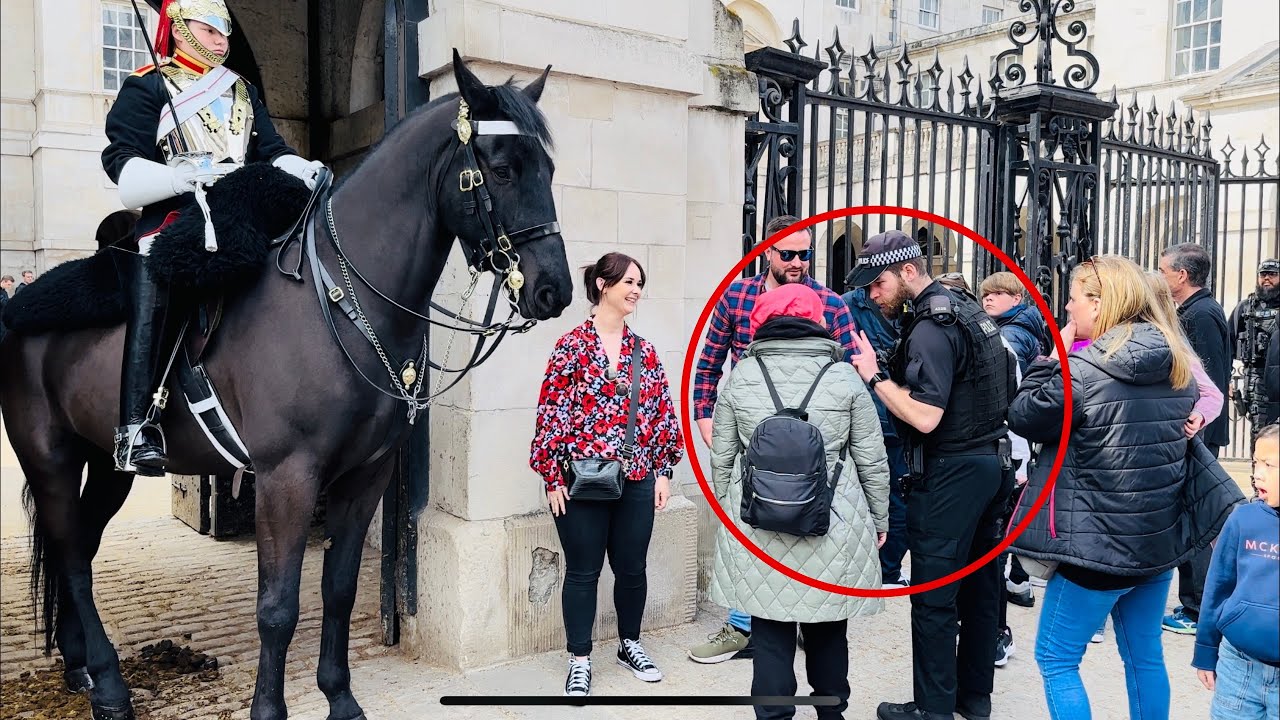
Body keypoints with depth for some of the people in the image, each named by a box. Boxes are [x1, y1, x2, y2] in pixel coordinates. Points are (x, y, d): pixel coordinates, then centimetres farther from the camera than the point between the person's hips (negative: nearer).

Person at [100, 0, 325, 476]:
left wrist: (301, 170, -4)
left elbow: (272, 151, 19)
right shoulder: (148, 89, 9)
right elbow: (124, 163, -2)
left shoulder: (243, 91, 26)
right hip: (174, 218, -5)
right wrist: (186, 174, -20)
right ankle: (137, 427, -22)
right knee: (151, 306, -19)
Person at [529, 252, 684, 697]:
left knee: (632, 569, 14)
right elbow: (551, 413, -8)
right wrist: (553, 478, -10)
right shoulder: (572, 346, -6)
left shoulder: (644, 351, 8)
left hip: (637, 480, 4)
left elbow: (662, 412, 11)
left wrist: (664, 471, 7)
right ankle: (579, 661, 22)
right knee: (583, 572, 8)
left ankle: (629, 645, 35)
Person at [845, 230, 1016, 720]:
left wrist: (874, 376, -17)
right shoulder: (970, 311, 12)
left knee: (933, 596, -1)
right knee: (979, 584, 16)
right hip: (992, 462, 10)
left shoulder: (930, 329, -18)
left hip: (949, 475, -10)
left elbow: (925, 417, -25)